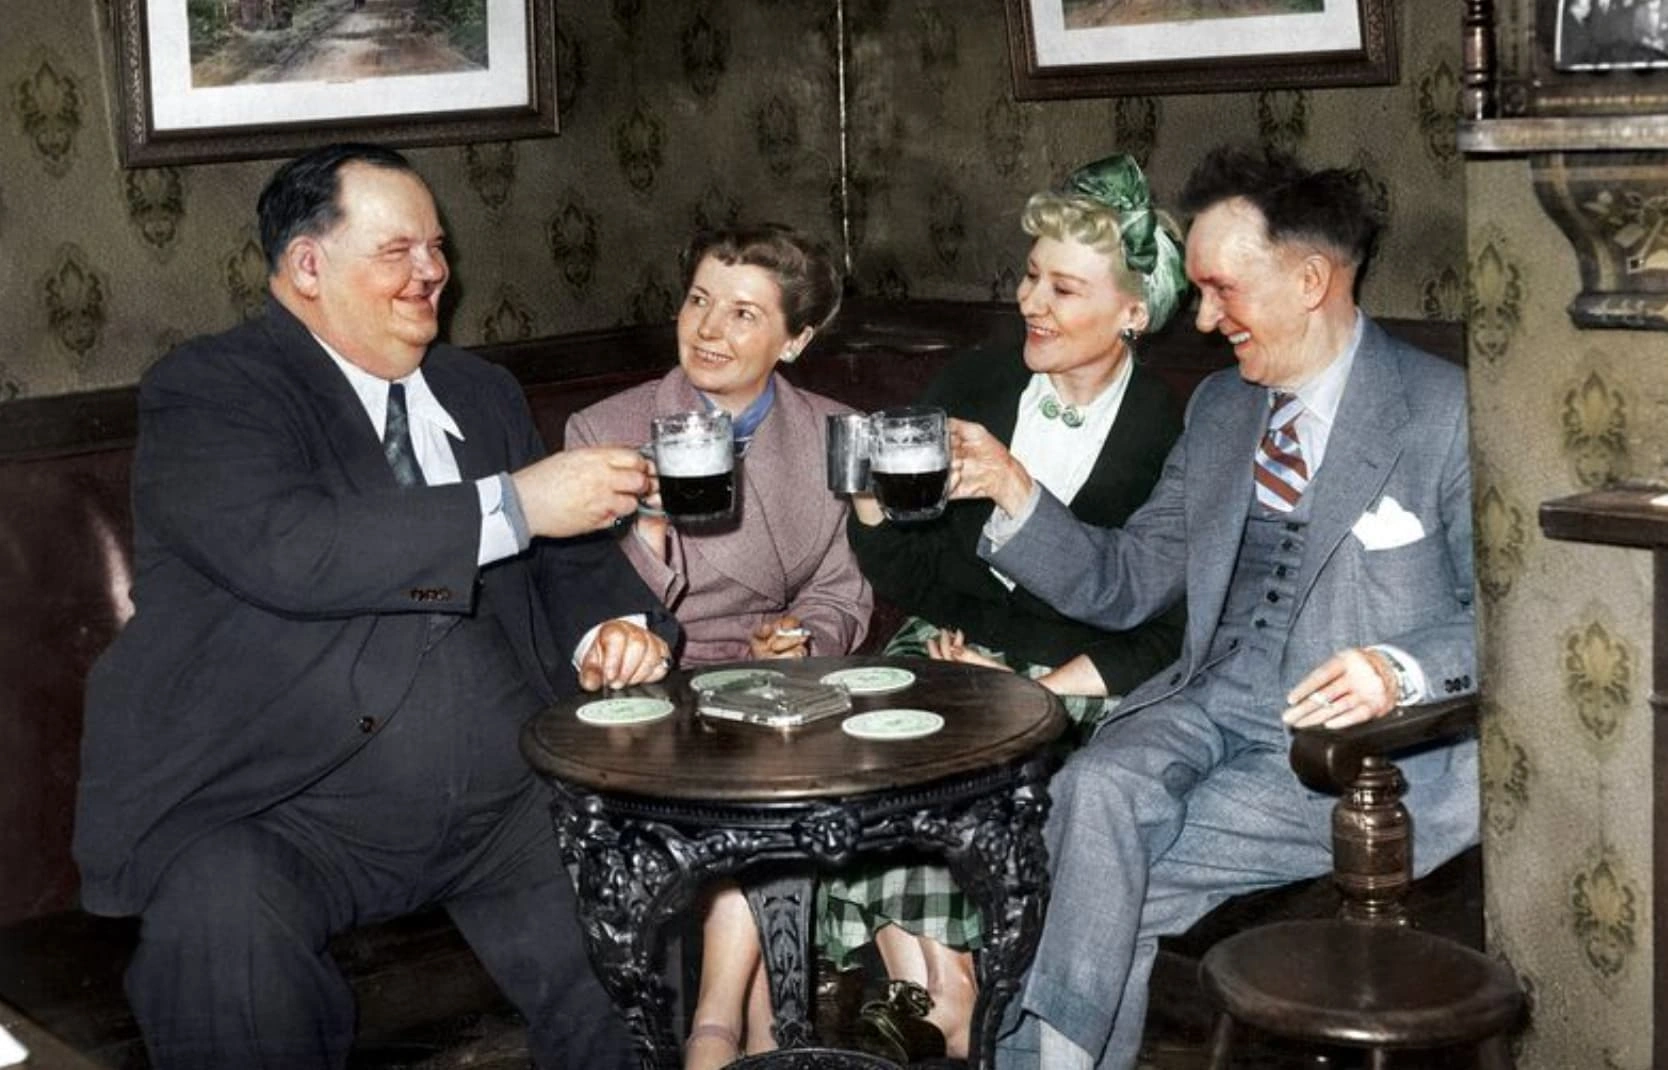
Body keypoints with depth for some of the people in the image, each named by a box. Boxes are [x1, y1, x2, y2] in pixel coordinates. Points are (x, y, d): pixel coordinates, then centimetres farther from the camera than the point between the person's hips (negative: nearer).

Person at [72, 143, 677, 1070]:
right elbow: (283, 551, -21)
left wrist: (612, 626, -4)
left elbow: (565, 558, 20)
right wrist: (512, 504, -22)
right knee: (223, 927, -34)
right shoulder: (207, 392, -3)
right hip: (276, 811, -5)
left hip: (504, 797, 5)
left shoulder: (483, 394, 18)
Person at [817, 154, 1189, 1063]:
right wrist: (873, 506, -10)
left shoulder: (1169, 438, -3)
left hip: (1082, 683, -3)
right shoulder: (972, 386, 7)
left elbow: (1167, 630, -5)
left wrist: (1046, 693, -15)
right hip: (950, 650, 3)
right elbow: (913, 585, 9)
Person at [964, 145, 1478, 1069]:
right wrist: (1013, 491, 0)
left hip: (1364, 748, -5)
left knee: (1107, 874, -23)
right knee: (1098, 789, -28)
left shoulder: (1447, 413, -4)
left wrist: (1402, 669, -25)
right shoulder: (1218, 407, 16)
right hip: (1207, 709, 5)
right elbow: (1127, 582, 15)